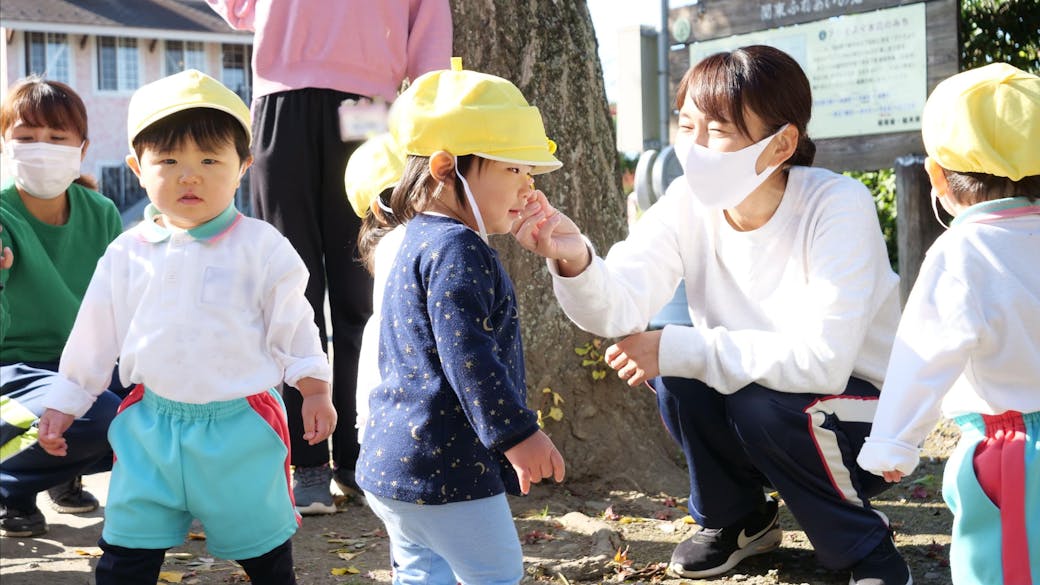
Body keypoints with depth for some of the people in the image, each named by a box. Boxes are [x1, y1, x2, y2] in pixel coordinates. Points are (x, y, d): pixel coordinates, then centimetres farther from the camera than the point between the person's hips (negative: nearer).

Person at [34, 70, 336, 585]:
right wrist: (64, 403, 13)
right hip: (150, 426, 3)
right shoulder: (127, 254, 2)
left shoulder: (261, 248, -7)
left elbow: (292, 325, -1)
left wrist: (314, 390, -4)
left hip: (241, 424, -2)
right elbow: (95, 336, 10)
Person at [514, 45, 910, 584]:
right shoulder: (688, 203, -12)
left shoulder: (838, 207, -26)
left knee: (762, 402, -31)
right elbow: (621, 307, -25)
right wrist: (574, 261, -47)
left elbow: (821, 358, -34)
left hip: (862, 407, -5)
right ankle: (736, 519, 8)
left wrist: (678, 350, -32)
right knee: (676, 369, -21)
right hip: (752, 387, 5)